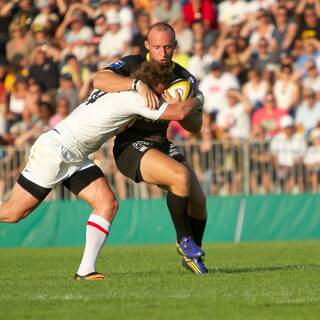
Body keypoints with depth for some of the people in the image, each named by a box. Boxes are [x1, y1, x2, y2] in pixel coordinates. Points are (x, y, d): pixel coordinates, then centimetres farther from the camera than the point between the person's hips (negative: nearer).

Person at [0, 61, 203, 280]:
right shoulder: (134, 98, -19)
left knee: (108, 204, -4)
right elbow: (178, 113, -22)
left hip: (75, 159, 9)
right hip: (53, 152, -9)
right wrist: (195, 101, 0)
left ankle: (86, 270, -5)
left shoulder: (117, 92, 7)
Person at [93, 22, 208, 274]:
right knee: (181, 175, -29)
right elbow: (99, 80, -29)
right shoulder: (133, 65, -10)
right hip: (131, 146, -6)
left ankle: (192, 255, 21)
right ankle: (184, 240, -12)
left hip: (162, 144, 6)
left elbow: (196, 126, 1)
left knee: (198, 199, -4)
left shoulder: (185, 78, 3)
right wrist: (138, 84, -41)